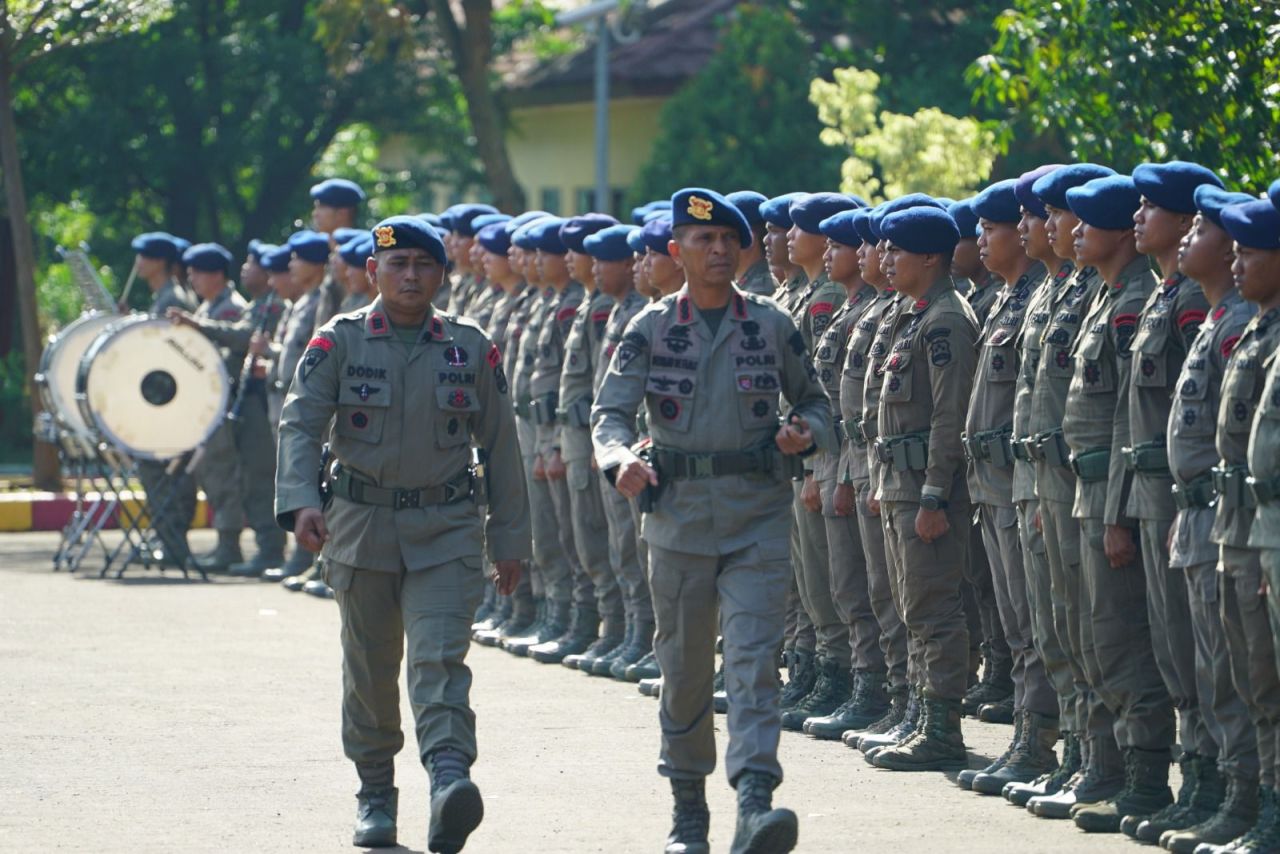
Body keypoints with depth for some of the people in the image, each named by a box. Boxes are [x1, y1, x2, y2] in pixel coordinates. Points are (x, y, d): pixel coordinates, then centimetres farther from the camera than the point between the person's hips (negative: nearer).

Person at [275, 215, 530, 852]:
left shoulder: (470, 348, 4)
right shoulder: (339, 342, 0)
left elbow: (500, 444, 9)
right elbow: (300, 424, -9)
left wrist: (510, 537, 9)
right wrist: (301, 501, -25)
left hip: (446, 532, -1)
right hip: (362, 529, 1)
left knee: (440, 656, -18)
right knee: (370, 668, 10)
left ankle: (450, 778, -33)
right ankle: (375, 793, 26)